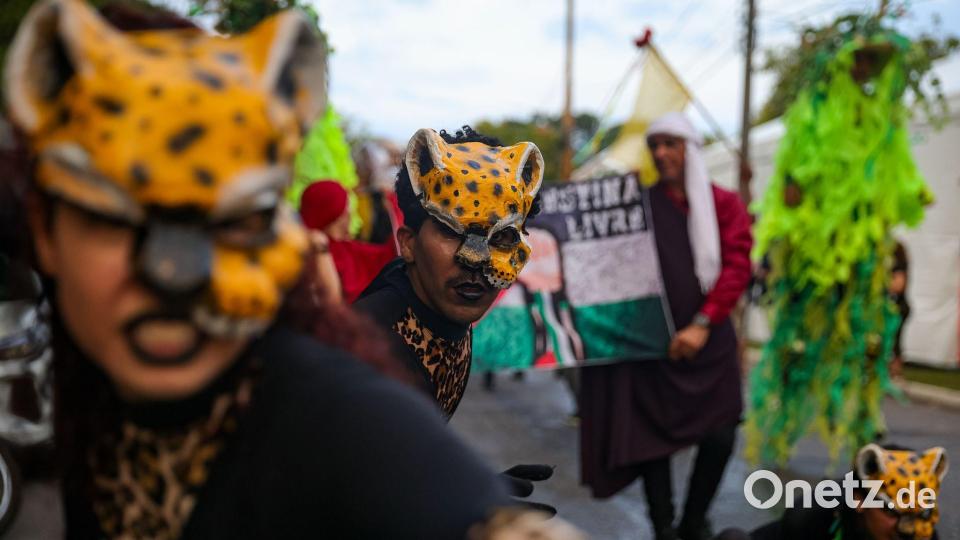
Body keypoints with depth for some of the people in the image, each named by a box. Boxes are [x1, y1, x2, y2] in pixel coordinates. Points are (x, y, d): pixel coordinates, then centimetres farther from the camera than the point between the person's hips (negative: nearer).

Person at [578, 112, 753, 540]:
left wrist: (703, 323, -14)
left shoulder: (725, 204, 6)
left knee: (719, 439, -1)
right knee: (653, 439, -1)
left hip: (710, 340, 1)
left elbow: (737, 265, -4)